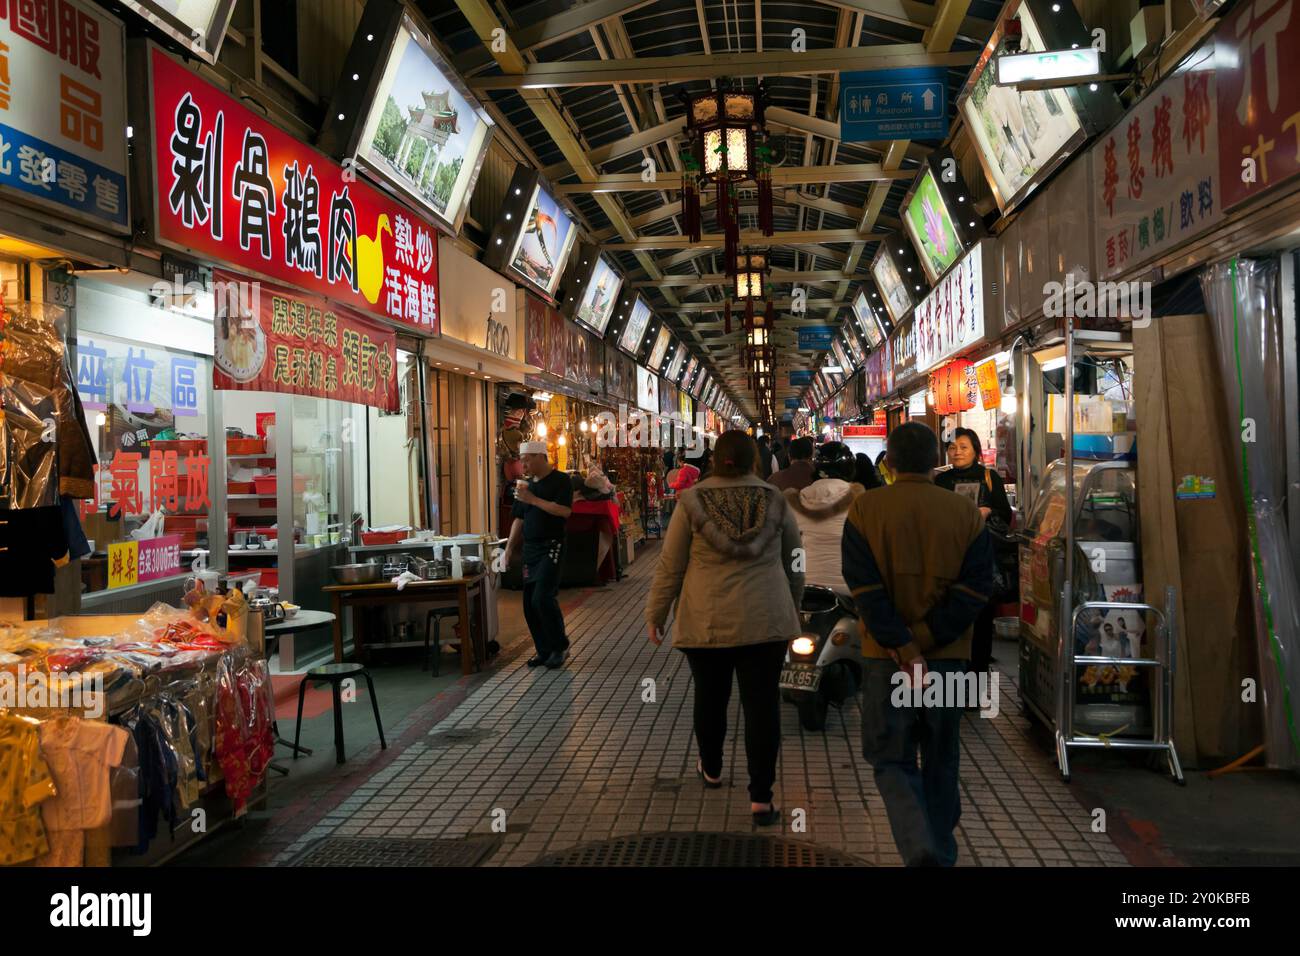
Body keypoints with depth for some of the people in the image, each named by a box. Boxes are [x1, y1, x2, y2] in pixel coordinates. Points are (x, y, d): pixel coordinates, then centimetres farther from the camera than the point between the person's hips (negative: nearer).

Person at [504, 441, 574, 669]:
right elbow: (519, 519, 19)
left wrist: (532, 499, -19)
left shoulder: (561, 481, -6)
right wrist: (510, 548, 12)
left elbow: (564, 511, -19)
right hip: (530, 548, 7)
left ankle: (560, 647, 0)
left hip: (551, 547, -7)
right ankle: (544, 650, 16)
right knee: (529, 603, 5)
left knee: (543, 598, -16)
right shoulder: (527, 485, 15)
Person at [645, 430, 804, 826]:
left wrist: (656, 614, 8)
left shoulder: (692, 502, -4)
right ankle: (761, 798, 2)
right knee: (762, 704, 2)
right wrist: (793, 607, 25)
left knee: (710, 697, 17)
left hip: (706, 622, 0)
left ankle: (712, 770, 37)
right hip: (766, 620, 0)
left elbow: (669, 566, -1)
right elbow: (794, 565, 11)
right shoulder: (775, 502, 1)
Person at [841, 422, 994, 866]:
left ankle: (921, 848, -12)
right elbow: (975, 588, -8)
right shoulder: (966, 513, 0)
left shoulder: (864, 509, -6)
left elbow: (865, 589, -14)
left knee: (892, 759, 8)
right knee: (941, 759, 18)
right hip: (948, 656, 2)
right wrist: (925, 642, -11)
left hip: (886, 657, -2)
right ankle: (942, 851, 30)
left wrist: (904, 650, -14)